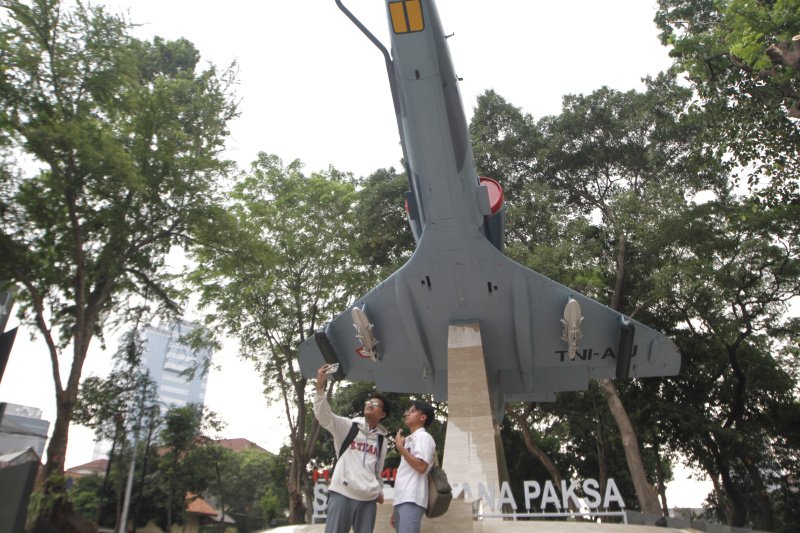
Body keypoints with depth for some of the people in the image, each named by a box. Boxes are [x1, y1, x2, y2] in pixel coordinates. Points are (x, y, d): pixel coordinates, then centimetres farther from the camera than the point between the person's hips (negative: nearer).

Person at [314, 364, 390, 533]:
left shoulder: (382, 439, 15)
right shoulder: (347, 426, 4)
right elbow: (323, 415, -11)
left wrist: (379, 490, 17)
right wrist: (320, 387, -24)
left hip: (368, 499, 4)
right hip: (342, 494, -3)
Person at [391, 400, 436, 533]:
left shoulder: (423, 437, -2)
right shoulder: (409, 440, 24)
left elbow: (421, 466, -17)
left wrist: (400, 447, -9)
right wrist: (396, 509, 21)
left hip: (411, 500, -9)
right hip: (402, 499, 9)